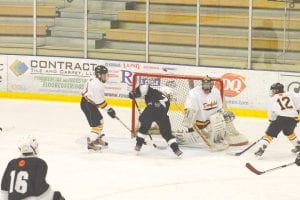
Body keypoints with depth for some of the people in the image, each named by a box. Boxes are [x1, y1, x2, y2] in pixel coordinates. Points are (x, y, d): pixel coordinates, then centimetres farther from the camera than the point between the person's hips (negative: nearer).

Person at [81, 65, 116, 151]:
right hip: (87, 104, -11)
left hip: (90, 103, 11)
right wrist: (108, 109, -15)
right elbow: (100, 101, -24)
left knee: (99, 119, 21)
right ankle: (90, 142, -12)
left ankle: (97, 139, 35)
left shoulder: (94, 79, 5)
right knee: (96, 123, -12)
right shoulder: (97, 85, -27)